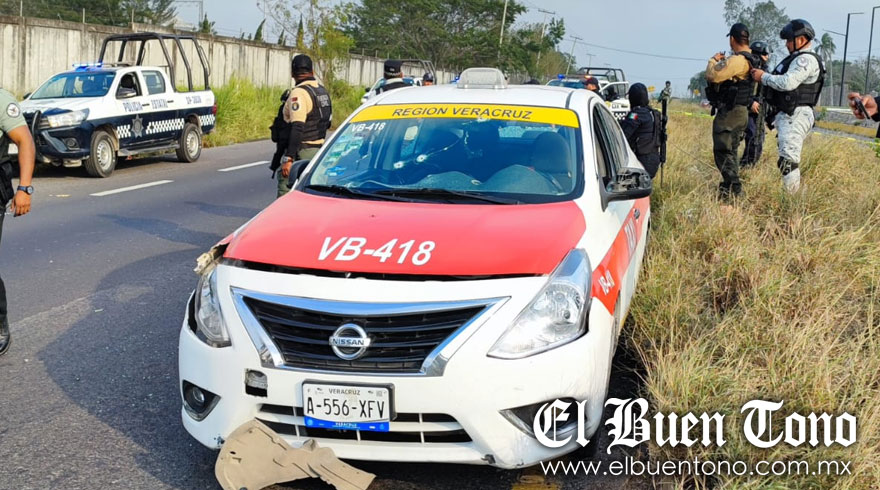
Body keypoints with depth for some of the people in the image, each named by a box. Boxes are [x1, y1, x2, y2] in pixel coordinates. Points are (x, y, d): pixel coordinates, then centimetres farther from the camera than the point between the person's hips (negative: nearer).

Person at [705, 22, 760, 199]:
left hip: (729, 112, -10)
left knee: (723, 151, -6)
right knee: (730, 151, 19)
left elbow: (712, 75, -25)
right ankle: (732, 187, 25)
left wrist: (713, 60, -7)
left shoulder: (736, 60, -21)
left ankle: (733, 188, -8)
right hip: (740, 111, 10)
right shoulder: (751, 60, 12)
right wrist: (722, 62, 15)